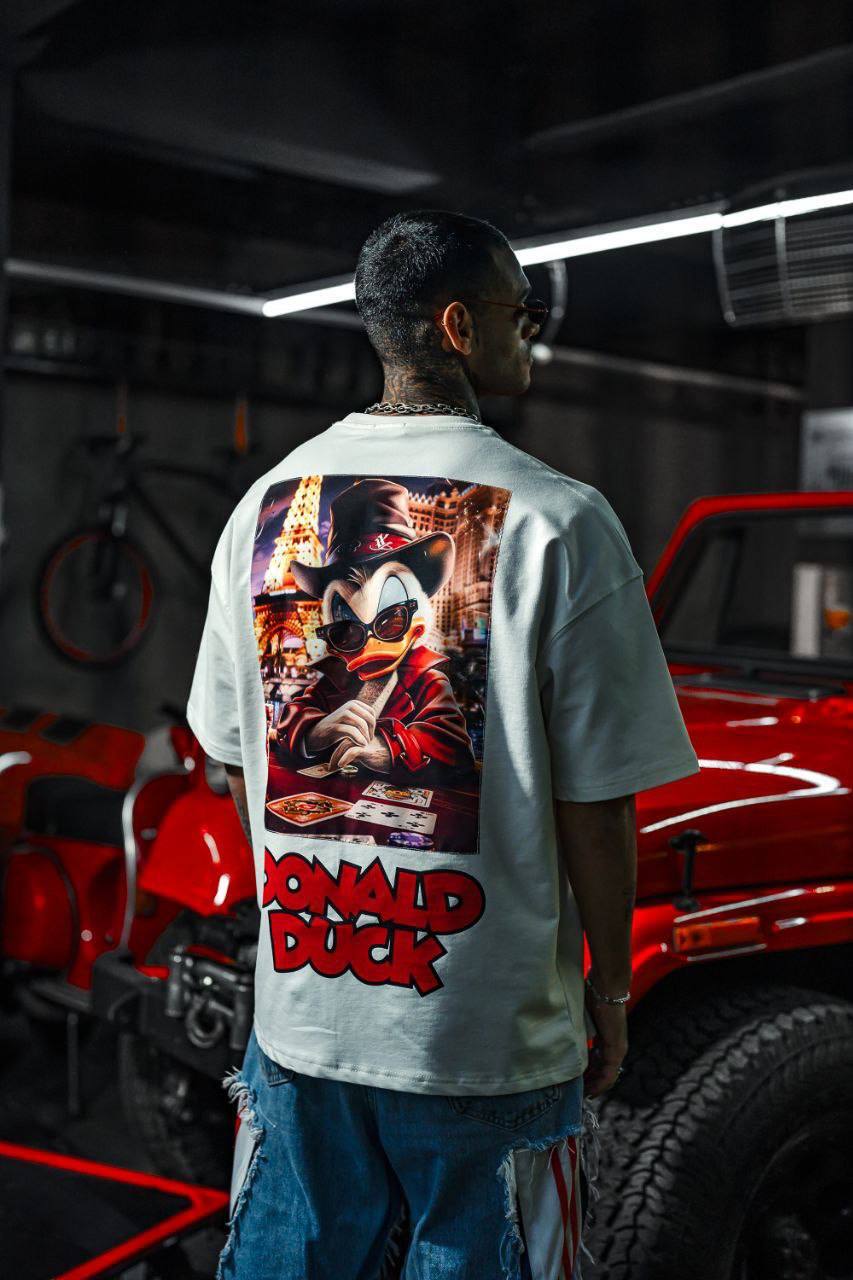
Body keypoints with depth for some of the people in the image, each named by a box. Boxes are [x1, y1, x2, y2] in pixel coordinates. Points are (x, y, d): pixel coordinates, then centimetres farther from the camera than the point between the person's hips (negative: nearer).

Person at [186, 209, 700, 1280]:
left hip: (298, 1010, 4)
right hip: (488, 1032, -4)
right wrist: (609, 994, 2)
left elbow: (234, 761, 8)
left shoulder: (267, 504, 0)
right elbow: (596, 807, -13)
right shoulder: (558, 522, -15)